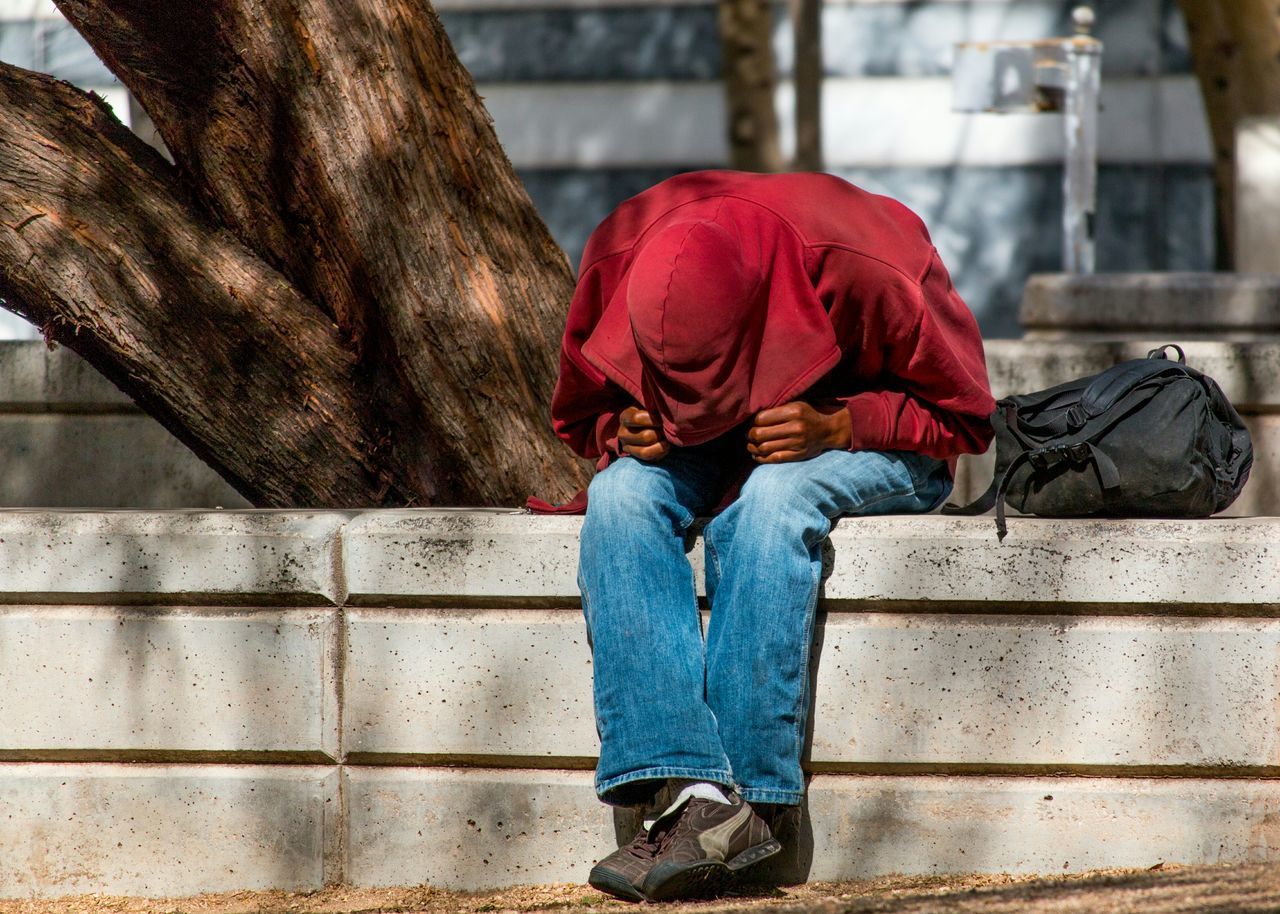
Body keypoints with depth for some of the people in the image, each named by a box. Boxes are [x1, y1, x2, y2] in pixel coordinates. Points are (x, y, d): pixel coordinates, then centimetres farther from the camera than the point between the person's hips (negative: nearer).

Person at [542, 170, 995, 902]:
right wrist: (623, 432, -23)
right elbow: (580, 416, 1)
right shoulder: (617, 266, -19)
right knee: (621, 495, -30)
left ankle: (747, 789, -37)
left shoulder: (862, 274, -30)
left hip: (867, 447, -4)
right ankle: (698, 793, -41)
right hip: (709, 457, 4)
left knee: (768, 500, -38)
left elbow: (963, 416, -16)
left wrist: (838, 426, -31)